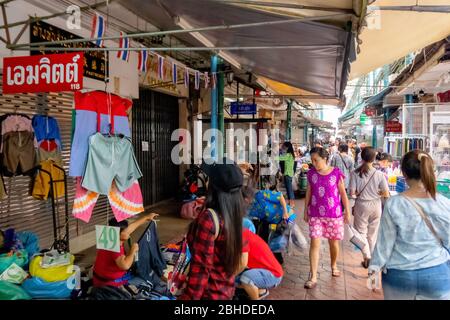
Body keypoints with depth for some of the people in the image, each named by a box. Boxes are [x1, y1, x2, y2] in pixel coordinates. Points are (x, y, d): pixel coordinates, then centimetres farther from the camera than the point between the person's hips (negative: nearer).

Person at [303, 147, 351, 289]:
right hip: (315, 214, 1)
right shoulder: (311, 173, 0)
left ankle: (334, 265, 41)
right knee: (315, 243, -5)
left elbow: (343, 193, 0)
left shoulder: (336, 173, -7)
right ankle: (313, 277, -2)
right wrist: (305, 211, 10)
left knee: (333, 242, 14)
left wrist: (347, 212, 2)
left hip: (334, 214, -1)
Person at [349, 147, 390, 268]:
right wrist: (376, 193, 9)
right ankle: (372, 257, 30)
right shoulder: (379, 174, -11)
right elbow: (386, 194, -8)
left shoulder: (355, 173, -13)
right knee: (373, 233, 17)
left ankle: (367, 257, 0)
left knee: (362, 232, 12)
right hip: (376, 205, 2)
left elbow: (352, 193, -14)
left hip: (361, 205, -2)